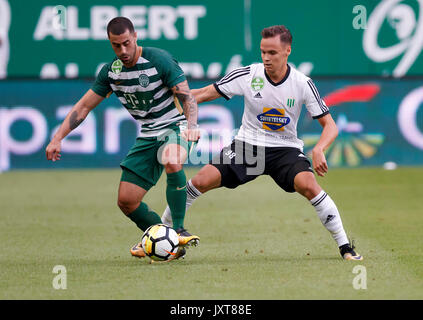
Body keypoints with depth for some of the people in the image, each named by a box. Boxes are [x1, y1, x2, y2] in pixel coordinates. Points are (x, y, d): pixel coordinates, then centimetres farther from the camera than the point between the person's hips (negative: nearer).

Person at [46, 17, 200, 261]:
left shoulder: (159, 60, -17)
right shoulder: (111, 71, -1)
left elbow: (187, 97, -21)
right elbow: (84, 106, 6)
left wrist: (191, 126, -40)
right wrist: (58, 138, -2)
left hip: (175, 127, -6)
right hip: (147, 136, 6)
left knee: (171, 161, -40)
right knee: (126, 201, -2)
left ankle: (179, 230, -25)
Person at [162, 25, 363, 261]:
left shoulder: (302, 84, -10)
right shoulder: (248, 75, -9)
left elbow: (330, 125, -7)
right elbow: (204, 94, -1)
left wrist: (319, 150, -26)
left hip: (285, 149, -1)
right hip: (248, 145, 1)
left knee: (309, 185, -30)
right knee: (201, 181, -16)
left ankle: (345, 246, -16)